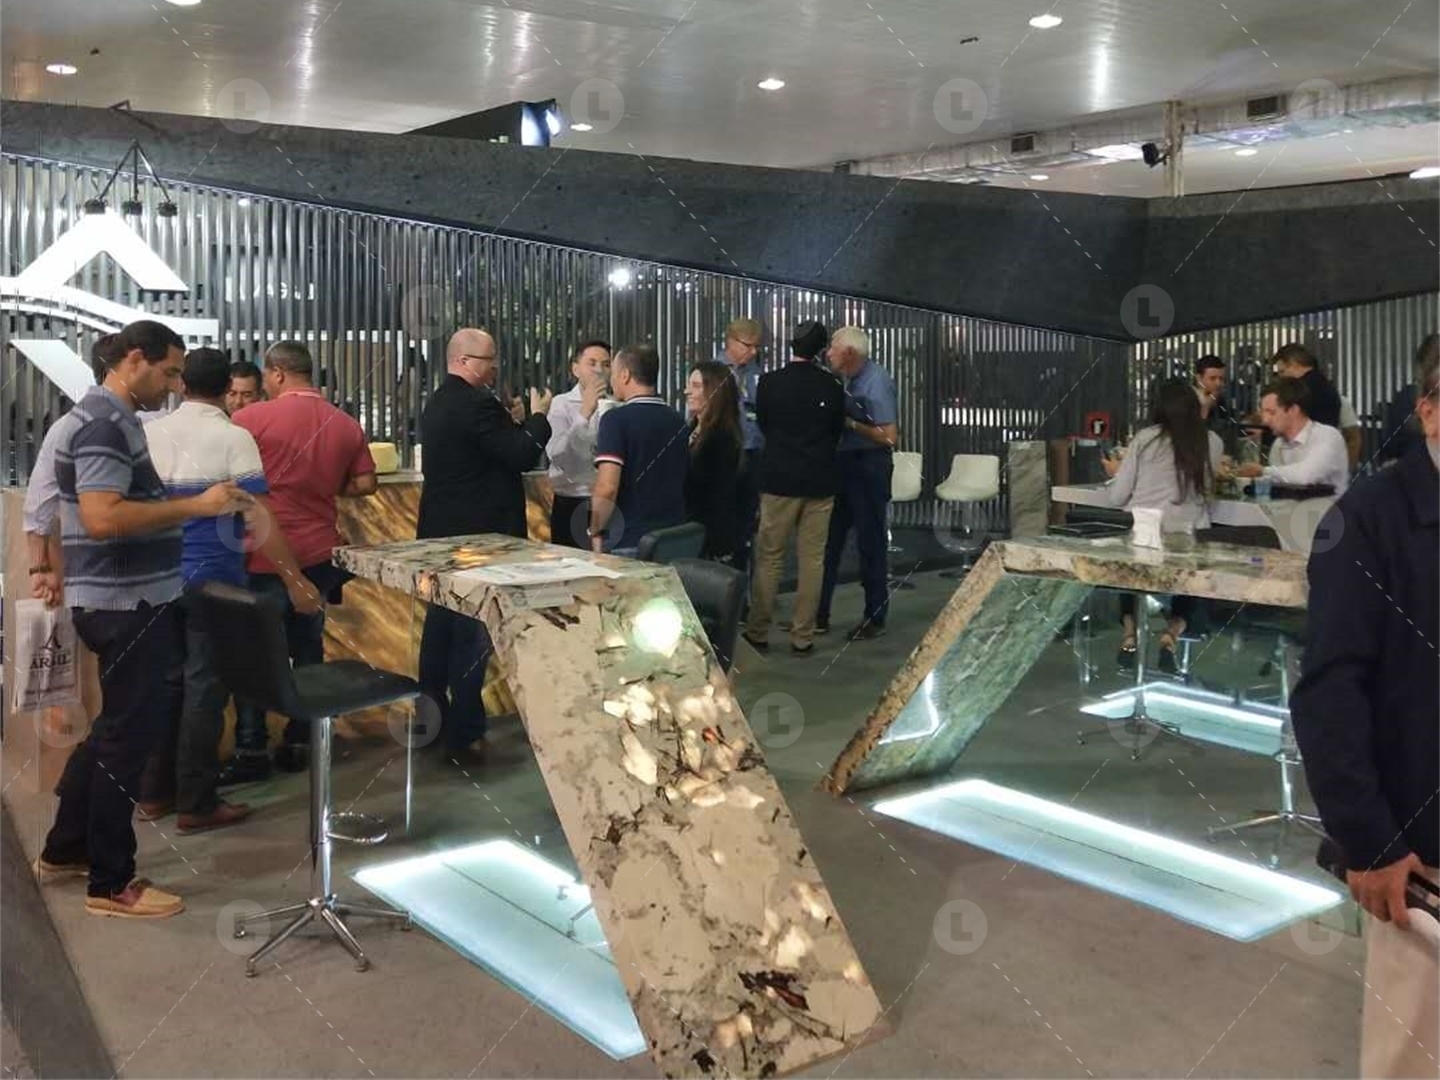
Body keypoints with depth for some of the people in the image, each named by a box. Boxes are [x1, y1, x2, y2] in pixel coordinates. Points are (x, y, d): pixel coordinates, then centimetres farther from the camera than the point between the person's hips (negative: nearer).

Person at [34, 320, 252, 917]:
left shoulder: (112, 419, 15)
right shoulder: (104, 425, -18)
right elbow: (102, 517, -28)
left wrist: (193, 507, 14)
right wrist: (196, 505, -27)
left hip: (124, 599, 11)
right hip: (125, 604, -11)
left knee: (115, 727, 20)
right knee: (127, 736, -2)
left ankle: (64, 849, 33)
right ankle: (111, 883, 9)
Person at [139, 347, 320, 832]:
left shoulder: (150, 433, 5)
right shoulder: (233, 437, -11)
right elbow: (259, 518, -16)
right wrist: (294, 579, -13)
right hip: (212, 578, -5)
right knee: (205, 686, 2)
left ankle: (154, 792, 24)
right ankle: (195, 803, 9)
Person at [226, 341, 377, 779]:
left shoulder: (253, 418, -9)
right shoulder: (346, 425, 3)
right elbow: (366, 483, 6)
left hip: (266, 555, -4)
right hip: (319, 553, 4)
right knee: (308, 648, 13)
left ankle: (251, 751, 9)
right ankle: (300, 743, 19)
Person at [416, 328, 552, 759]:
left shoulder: (439, 402, 12)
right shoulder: (476, 404, -19)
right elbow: (523, 456, -20)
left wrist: (507, 422, 9)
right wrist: (538, 416, -5)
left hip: (442, 533, 10)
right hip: (477, 534, -10)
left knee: (441, 627, 17)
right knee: (472, 636, -4)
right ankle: (464, 737, 2)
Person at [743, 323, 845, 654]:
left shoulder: (769, 382, -8)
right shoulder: (831, 386, -5)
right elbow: (837, 431, 8)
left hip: (779, 480, -1)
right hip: (820, 482, 1)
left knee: (769, 557, 7)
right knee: (812, 559, 7)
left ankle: (758, 632, 11)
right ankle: (803, 636, 10)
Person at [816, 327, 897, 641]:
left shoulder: (876, 382, -16)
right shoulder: (851, 379, 7)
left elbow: (889, 437, -20)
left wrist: (849, 423, -19)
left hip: (868, 467, -8)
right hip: (846, 463, 8)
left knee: (869, 542, 3)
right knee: (829, 540, 10)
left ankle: (875, 618, 17)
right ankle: (819, 615, 19)